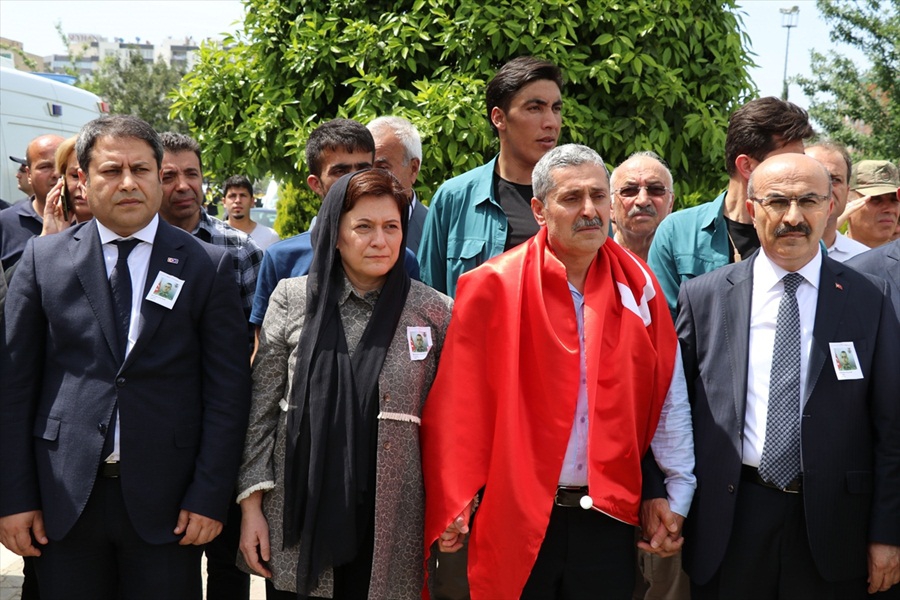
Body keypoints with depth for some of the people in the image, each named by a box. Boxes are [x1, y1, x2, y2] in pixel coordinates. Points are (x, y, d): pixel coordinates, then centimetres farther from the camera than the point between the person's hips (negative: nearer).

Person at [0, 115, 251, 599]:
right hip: (63, 499, 1)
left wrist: (209, 496, -7)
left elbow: (227, 389, -1)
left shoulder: (208, 265, 1)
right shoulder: (42, 259, 4)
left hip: (165, 501, -1)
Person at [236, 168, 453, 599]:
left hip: (388, 529, 0)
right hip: (297, 519, 1)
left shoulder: (434, 312, 0)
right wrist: (251, 505, 1)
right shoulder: (291, 299, 2)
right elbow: (261, 407, 4)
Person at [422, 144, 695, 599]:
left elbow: (669, 399, 5)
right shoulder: (495, 287, -8)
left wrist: (679, 494, 4)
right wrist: (452, 506, -10)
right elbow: (460, 403, -7)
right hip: (517, 518, -2)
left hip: (609, 516, 3)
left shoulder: (637, 287, 1)